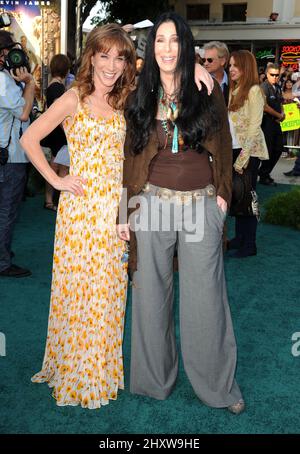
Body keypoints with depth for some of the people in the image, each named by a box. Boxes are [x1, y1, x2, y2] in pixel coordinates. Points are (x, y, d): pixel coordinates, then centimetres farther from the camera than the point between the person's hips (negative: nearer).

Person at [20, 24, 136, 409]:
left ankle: (101, 369, 29)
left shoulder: (119, 105, 11)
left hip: (114, 208, 5)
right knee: (79, 289, 3)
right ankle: (75, 375, 20)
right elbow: (29, 139, -7)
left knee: (107, 291, 12)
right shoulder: (73, 100, -5)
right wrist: (56, 181, -9)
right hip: (81, 207, -5)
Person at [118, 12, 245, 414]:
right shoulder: (141, 98, 6)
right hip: (152, 202, 1)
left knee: (206, 296, 2)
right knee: (152, 294, 8)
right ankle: (155, 378, 25)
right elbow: (132, 156, 8)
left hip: (202, 205, -1)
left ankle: (217, 384, 19)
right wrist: (125, 212, 6)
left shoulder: (208, 93, 3)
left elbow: (222, 147, 10)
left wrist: (222, 193, 4)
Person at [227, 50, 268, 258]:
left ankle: (250, 244, 10)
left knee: (246, 194, 0)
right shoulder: (233, 90, 13)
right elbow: (230, 122, 9)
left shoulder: (254, 91, -11)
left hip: (250, 151, -7)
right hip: (234, 149, 7)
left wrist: (243, 157, -17)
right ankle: (239, 237, 23)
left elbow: (254, 127, -15)